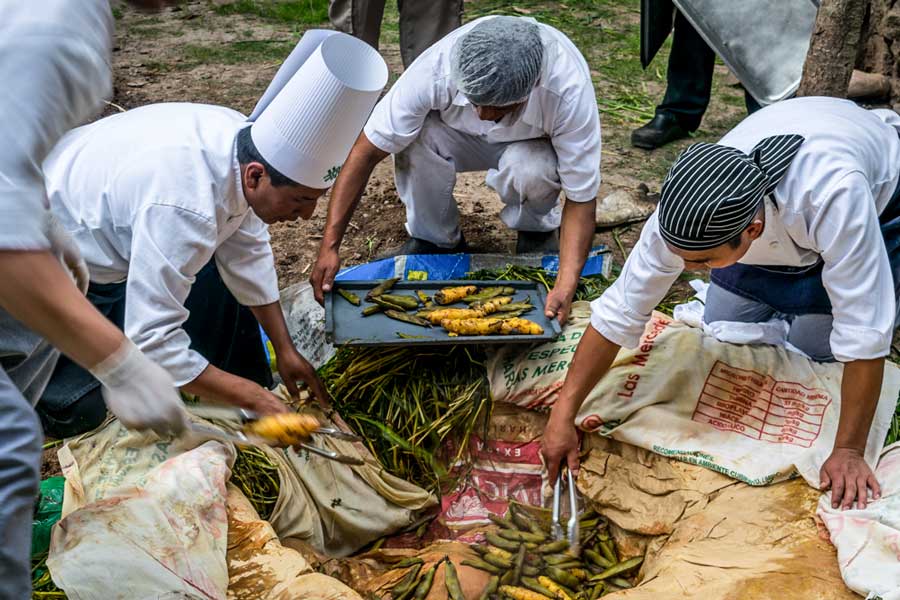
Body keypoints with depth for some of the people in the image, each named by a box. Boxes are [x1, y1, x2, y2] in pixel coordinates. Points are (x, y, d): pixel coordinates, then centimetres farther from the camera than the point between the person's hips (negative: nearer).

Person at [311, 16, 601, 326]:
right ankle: (434, 238, -7)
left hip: (534, 146, -1)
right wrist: (329, 246, -35)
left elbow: (581, 196, -31)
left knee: (530, 170, -38)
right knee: (417, 136, -33)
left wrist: (565, 286, -43)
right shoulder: (435, 69, -36)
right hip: (462, 137, 1)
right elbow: (367, 151, -31)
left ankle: (537, 230, -3)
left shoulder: (570, 91, -38)